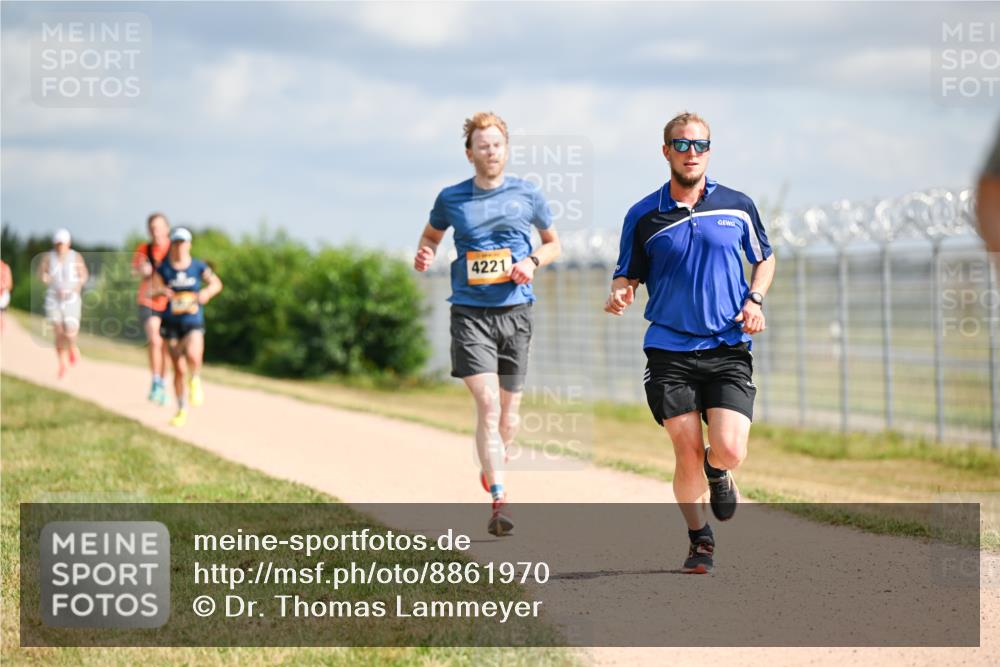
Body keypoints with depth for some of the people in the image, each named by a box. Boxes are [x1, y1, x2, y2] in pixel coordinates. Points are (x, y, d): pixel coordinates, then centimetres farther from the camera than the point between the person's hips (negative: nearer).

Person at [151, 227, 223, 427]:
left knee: (193, 356, -28)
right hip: (171, 322, 1)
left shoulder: (198, 267, 2)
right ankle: (182, 410, 20)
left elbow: (216, 283, 1)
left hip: (193, 321, -1)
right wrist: (161, 291, -31)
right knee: (179, 369, 3)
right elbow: (153, 289, -7)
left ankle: (195, 380, 6)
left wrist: (207, 292, -20)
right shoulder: (164, 268, 1)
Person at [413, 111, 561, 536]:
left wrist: (532, 262, -4)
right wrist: (424, 255, -2)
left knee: (509, 410, 9)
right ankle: (499, 500, -14)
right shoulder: (451, 198, 3)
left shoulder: (527, 195, 4)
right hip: (470, 313, -2)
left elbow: (553, 243, 17)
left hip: (516, 311, 2)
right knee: (487, 405, -14)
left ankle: (494, 463, 41)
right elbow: (432, 234, 21)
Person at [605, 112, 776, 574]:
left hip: (728, 350, 0)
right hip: (670, 351, 0)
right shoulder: (644, 216, 2)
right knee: (688, 456, -3)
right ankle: (700, 539, 20)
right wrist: (619, 295, -14)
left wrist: (755, 300, 1)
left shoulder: (738, 206, 5)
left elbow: (764, 259, 19)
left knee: (729, 450, -13)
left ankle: (717, 471, 25)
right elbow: (627, 276, 9)